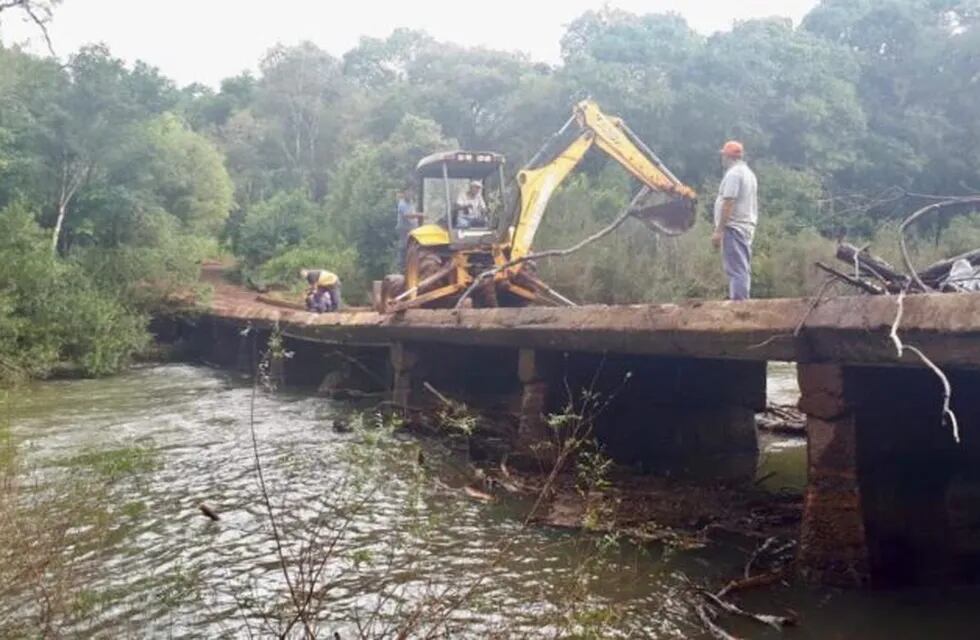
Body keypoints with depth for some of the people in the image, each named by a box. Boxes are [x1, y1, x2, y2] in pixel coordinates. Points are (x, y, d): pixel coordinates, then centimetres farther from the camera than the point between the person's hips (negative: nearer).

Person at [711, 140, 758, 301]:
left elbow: (728, 203, -20)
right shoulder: (748, 173, 18)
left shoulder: (733, 173, -12)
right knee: (742, 270, 12)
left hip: (734, 227, -10)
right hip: (746, 227, 10)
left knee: (736, 270, -12)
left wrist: (718, 231, -20)